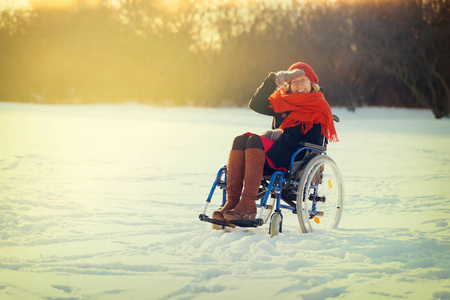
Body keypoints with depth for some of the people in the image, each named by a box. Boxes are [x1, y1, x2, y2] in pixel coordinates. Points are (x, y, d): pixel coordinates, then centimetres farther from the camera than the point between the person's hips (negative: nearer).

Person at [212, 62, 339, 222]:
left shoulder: (319, 107, 3)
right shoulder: (281, 99, 21)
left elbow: (314, 143, -8)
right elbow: (255, 105, 11)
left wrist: (280, 136, -14)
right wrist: (273, 80, 2)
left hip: (296, 160, -6)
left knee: (255, 141, -29)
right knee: (240, 140, -19)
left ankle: (248, 206, -39)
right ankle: (232, 201, -29)